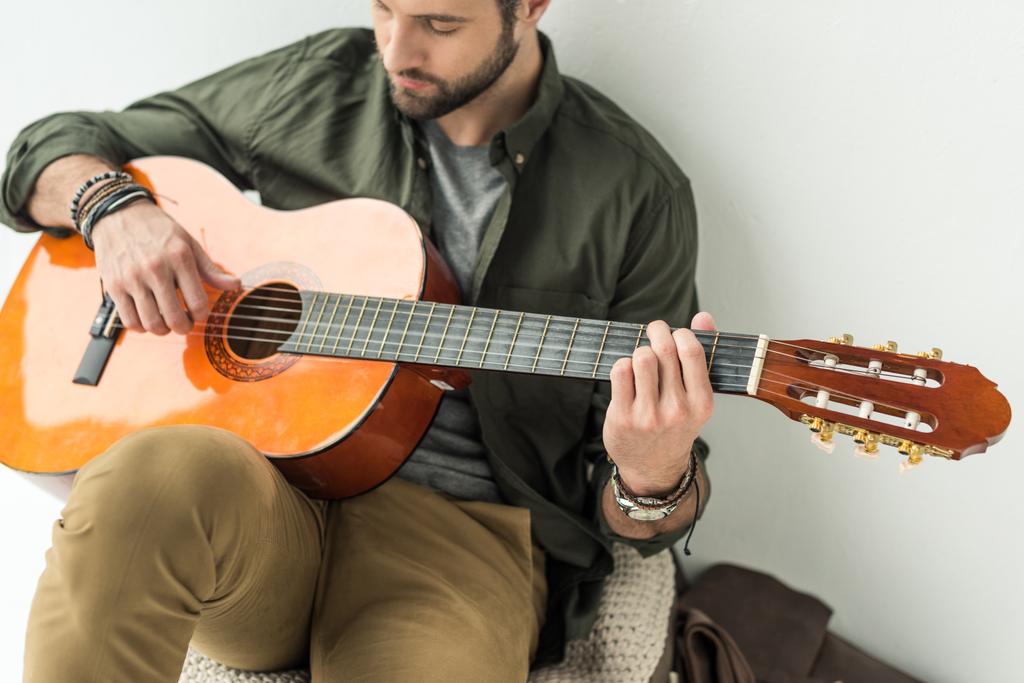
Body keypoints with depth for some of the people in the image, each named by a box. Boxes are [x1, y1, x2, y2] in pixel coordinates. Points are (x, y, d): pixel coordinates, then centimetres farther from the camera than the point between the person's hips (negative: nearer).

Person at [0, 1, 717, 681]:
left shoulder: (636, 194, 0)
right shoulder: (309, 88, 7)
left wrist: (654, 479, -22)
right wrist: (115, 209, -4)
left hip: (466, 530, -2)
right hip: (267, 484, 2)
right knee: (148, 480, -34)